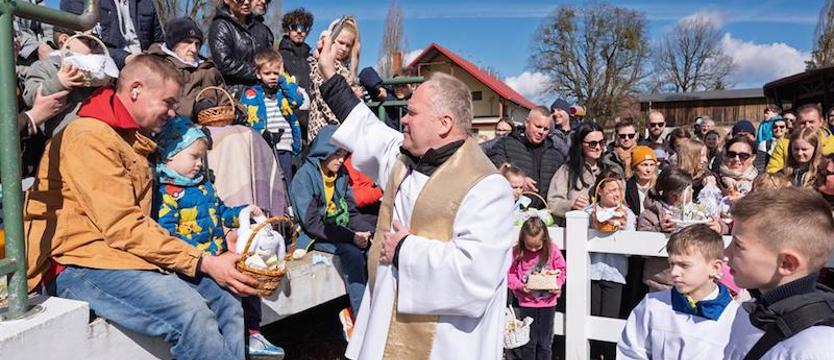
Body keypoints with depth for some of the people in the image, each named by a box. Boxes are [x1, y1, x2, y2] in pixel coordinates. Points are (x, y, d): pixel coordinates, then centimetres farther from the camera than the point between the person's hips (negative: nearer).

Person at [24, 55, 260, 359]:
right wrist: (205, 263, -19)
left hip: (129, 253, 9)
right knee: (190, 313, -30)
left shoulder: (134, 141, 21)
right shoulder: (90, 137, -10)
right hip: (81, 263, -9)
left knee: (225, 296, -7)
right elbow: (123, 227, -18)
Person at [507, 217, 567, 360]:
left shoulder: (553, 250, -10)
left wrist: (557, 284, -16)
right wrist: (520, 286, -20)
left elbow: (561, 270, 1)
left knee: (545, 343, 12)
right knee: (528, 342, 9)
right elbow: (510, 274, -4)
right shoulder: (517, 251, -11)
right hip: (526, 302, 0)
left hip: (548, 302, 1)